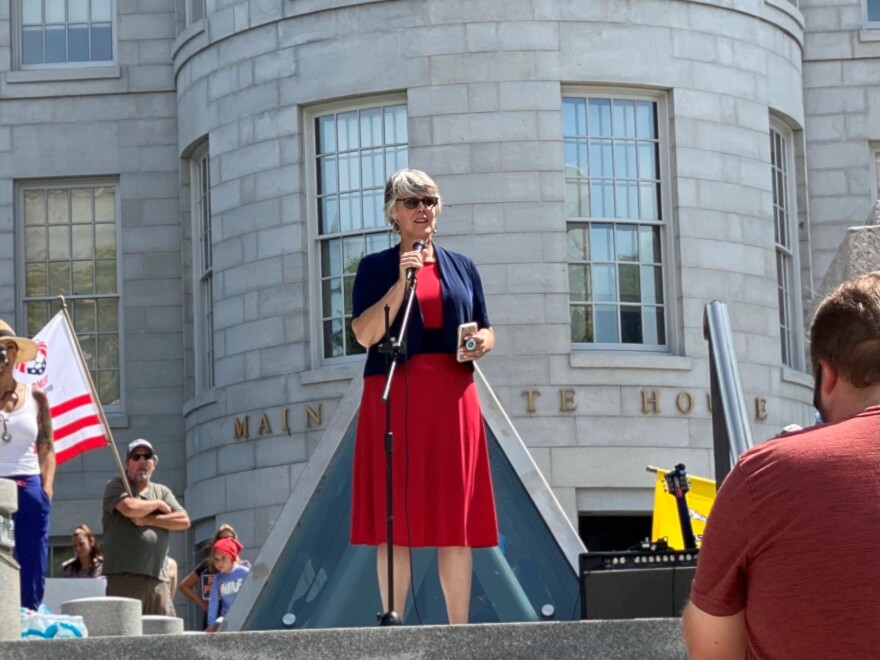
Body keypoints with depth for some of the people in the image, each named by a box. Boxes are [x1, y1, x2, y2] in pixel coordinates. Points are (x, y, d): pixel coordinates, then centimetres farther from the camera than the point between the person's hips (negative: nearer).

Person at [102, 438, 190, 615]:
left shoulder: (163, 491, 21)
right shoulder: (116, 486, 7)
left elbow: (184, 521, 7)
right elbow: (130, 507, -14)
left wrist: (148, 520, -3)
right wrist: (158, 504, 4)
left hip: (157, 578, 5)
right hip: (124, 575, -5)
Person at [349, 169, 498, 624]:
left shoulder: (461, 267, 15)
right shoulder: (376, 267, 6)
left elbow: (486, 331, 19)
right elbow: (365, 334, -6)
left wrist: (481, 344, -4)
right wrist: (402, 281, -13)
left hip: (451, 398, 3)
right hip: (395, 396, -3)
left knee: (455, 519, -1)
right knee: (395, 519, -4)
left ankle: (459, 629, 1)